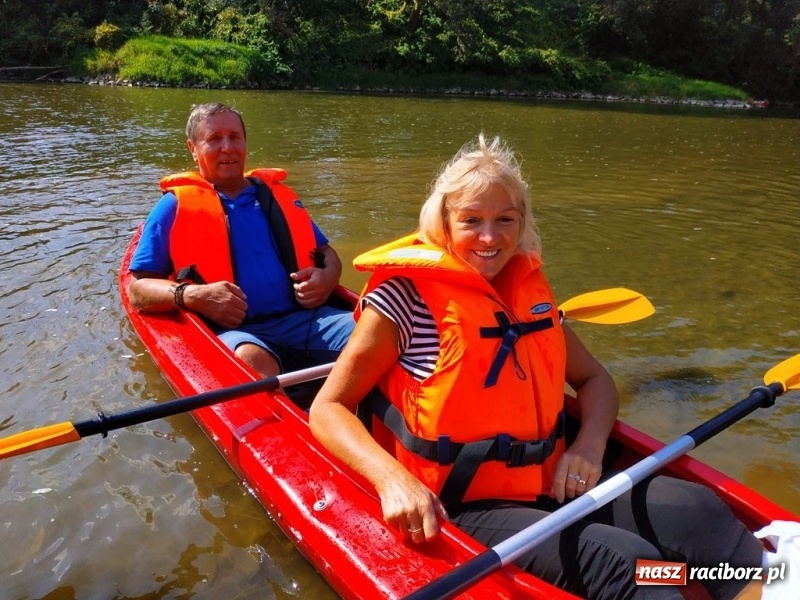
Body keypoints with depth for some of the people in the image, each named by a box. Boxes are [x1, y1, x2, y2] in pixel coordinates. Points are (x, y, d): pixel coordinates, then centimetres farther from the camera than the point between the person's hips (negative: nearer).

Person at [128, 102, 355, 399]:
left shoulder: (278, 195, 23)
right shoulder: (176, 205, 12)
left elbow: (327, 253, 29)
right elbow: (139, 289, 8)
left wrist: (328, 277, 3)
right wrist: (192, 295, -14)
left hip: (305, 318, 4)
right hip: (232, 329, -3)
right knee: (252, 359, -39)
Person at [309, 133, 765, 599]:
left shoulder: (528, 287, 7)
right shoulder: (409, 295, -10)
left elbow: (594, 379, 17)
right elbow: (328, 409, -10)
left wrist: (590, 445, -5)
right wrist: (392, 478, -28)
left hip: (550, 487, 6)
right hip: (458, 512, -5)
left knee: (699, 510, -14)